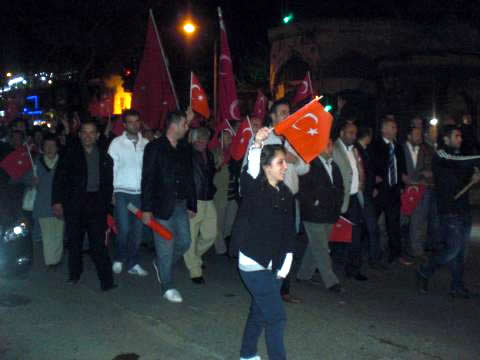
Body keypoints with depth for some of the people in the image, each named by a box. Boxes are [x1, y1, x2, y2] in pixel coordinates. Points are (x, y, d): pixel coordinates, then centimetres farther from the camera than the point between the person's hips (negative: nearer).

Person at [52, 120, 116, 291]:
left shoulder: (103, 155, 8)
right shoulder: (70, 153, 3)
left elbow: (108, 182, 11)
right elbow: (59, 179, 0)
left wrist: (106, 203, 4)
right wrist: (57, 201, -8)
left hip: (97, 202, 0)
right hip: (74, 202, 0)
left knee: (98, 242, -5)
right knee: (75, 240, 10)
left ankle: (107, 281, -6)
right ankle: (74, 275, 28)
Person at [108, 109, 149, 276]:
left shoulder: (146, 143, 6)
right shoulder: (117, 143, 0)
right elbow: (111, 168, 0)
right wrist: (111, 192, -6)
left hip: (141, 193, 3)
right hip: (122, 192, -3)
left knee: (137, 231, 6)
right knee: (124, 229, -10)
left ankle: (133, 264, 20)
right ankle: (119, 259, 14)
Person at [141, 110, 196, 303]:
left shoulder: (185, 148, 9)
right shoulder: (155, 147, -6)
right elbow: (147, 179, -9)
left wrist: (191, 204, 11)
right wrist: (146, 209, -13)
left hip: (181, 205, 6)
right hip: (162, 205, -6)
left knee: (184, 242, 7)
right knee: (166, 246, 0)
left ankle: (161, 265, 34)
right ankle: (167, 287, 14)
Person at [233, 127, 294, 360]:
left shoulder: (286, 194, 5)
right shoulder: (254, 188, -12)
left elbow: (289, 232, 8)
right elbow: (250, 172, -36)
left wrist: (285, 266, 6)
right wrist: (257, 144, -51)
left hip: (274, 266, 7)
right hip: (254, 264, -7)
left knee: (259, 312, 20)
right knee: (276, 317, -6)